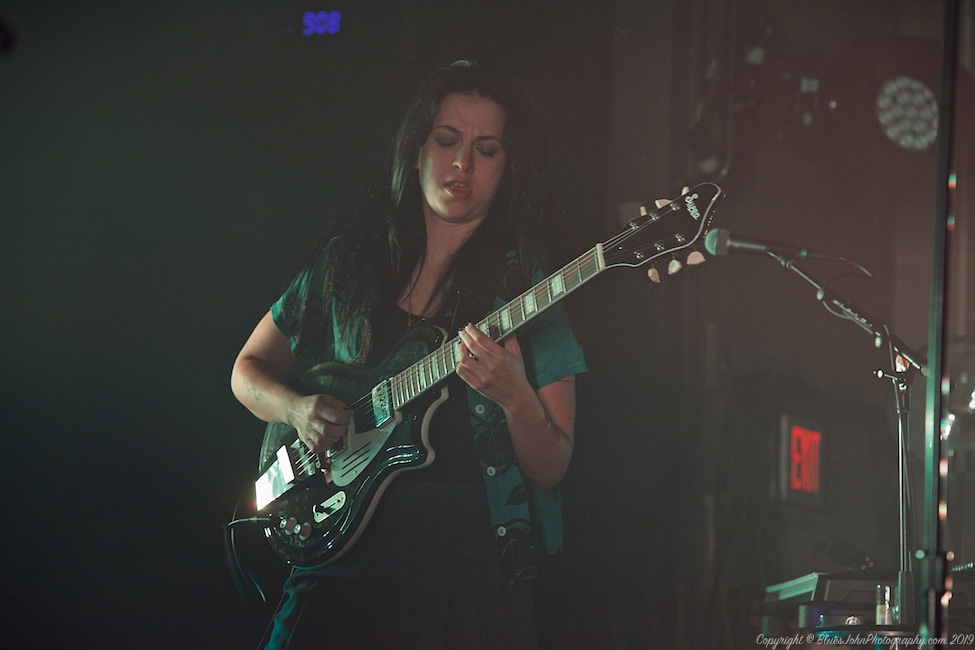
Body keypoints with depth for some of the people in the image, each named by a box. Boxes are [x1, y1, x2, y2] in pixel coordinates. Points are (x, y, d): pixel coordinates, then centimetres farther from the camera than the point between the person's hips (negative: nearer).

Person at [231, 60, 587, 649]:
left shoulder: (524, 283, 2)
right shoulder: (351, 255, 8)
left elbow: (551, 469, -1)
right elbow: (248, 369, 18)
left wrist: (516, 400, -21)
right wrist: (298, 410, -3)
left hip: (475, 569, -1)